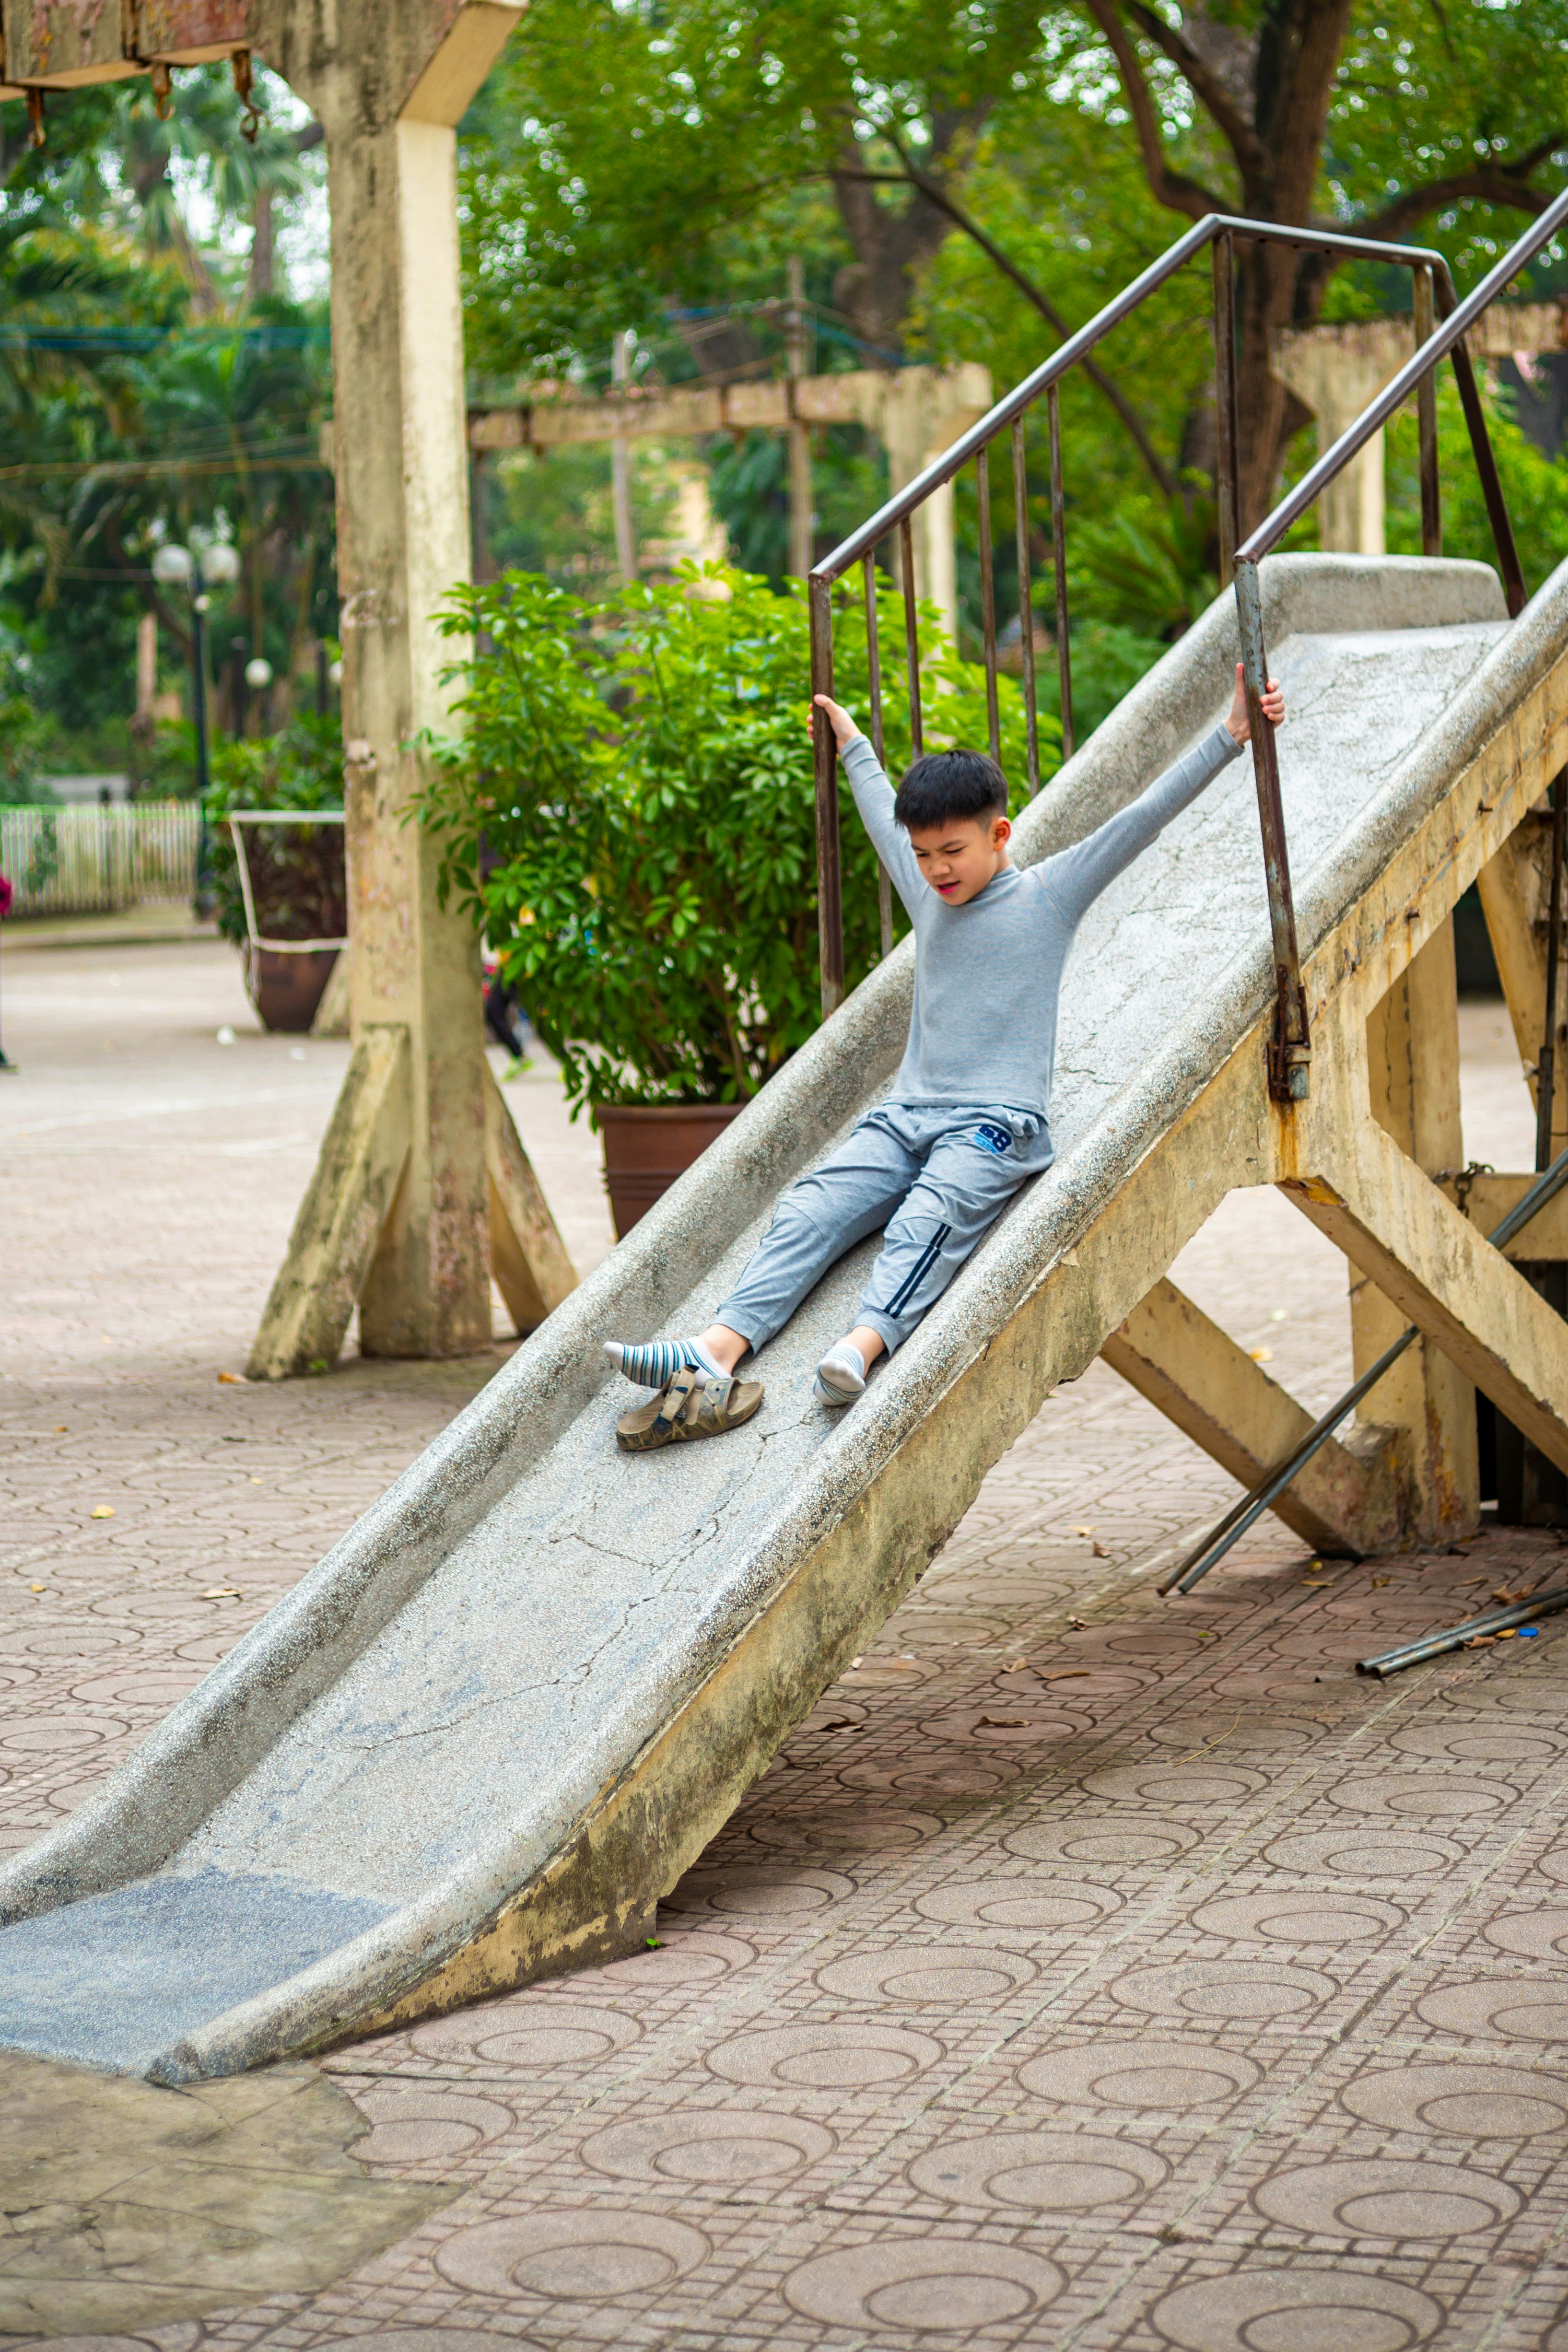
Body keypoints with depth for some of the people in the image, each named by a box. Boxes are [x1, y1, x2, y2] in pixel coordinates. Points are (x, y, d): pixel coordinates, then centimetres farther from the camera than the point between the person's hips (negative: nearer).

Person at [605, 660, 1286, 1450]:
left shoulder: (1049, 895, 4)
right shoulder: (927, 894, 20)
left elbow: (1143, 816, -3)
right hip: (904, 1115, 5)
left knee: (929, 1219, -33)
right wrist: (852, 746, 55)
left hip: (996, 1123, -5)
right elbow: (884, 812, 40)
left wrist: (1229, 738, -10)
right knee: (811, 1209, -20)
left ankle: (863, 1345, -58)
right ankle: (719, 1350, -38)